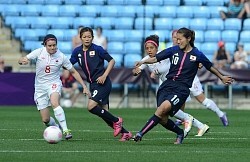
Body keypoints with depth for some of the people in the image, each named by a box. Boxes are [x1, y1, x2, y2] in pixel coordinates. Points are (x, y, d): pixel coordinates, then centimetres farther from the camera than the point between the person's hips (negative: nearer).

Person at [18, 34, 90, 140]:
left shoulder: (61, 57, -9)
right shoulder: (39, 52, -9)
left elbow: (73, 72, 2)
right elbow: (21, 60, -9)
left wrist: (84, 86, -2)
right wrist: (23, 60, -35)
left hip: (54, 84, -2)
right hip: (40, 87, 2)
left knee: (54, 103, -36)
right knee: (45, 120, -1)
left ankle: (65, 130, -36)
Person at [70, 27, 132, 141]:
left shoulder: (97, 49, -8)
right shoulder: (77, 51, 7)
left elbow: (111, 61, -4)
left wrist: (104, 76, -13)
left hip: (102, 83, -7)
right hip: (93, 84, 7)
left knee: (91, 107, -21)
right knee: (104, 113, 4)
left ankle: (116, 121, -4)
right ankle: (125, 133, 15)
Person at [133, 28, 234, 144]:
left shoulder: (197, 55, 0)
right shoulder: (173, 50, 6)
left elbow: (210, 67, 16)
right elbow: (155, 59, 4)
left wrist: (222, 77, 27)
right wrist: (143, 62, -15)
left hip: (182, 89, -4)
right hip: (167, 85, 4)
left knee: (163, 108, -28)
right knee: (162, 119, -5)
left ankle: (141, 134, -27)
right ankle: (180, 133, 26)